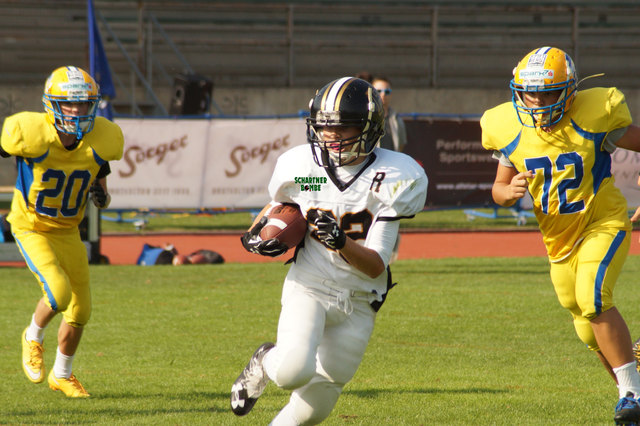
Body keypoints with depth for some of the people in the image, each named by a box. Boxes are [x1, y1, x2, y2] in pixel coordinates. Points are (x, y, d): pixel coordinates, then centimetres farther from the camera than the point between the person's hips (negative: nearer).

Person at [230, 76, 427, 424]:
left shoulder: (393, 179, -15)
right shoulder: (300, 165, -8)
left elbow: (376, 267, -18)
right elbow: (280, 204, 18)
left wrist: (341, 242, -37)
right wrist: (256, 232, -2)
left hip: (357, 303, 1)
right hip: (309, 287, -1)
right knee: (294, 370, -28)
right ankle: (264, 363, 8)